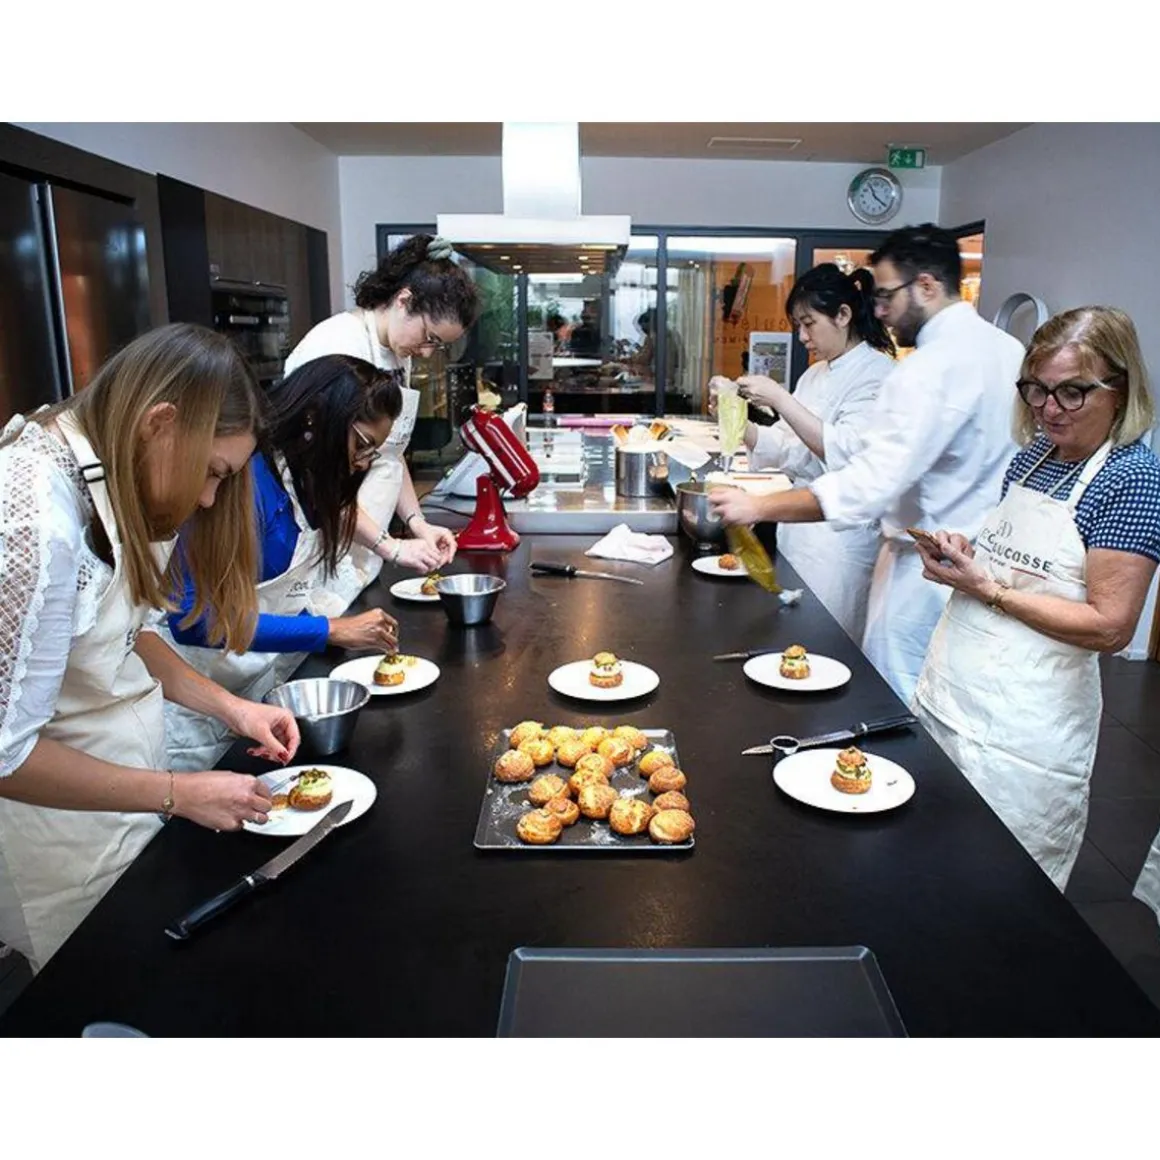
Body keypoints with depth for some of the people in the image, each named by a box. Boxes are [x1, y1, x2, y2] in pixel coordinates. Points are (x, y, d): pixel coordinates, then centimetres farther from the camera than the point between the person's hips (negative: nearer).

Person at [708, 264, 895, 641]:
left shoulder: (877, 374, -10)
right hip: (799, 528, 8)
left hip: (839, 536, -8)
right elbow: (784, 450, 11)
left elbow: (847, 455, -23)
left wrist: (779, 399, -23)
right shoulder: (816, 375, 14)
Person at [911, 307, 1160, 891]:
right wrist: (961, 553, -1)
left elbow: (1110, 627, -17)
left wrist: (986, 588, -18)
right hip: (949, 691, 7)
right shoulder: (1033, 454, 8)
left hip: (1025, 729, -7)